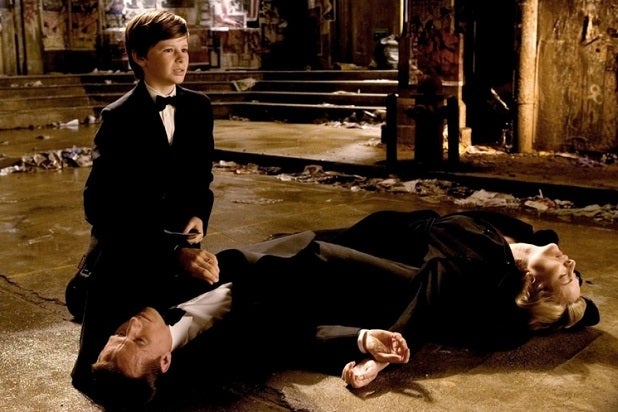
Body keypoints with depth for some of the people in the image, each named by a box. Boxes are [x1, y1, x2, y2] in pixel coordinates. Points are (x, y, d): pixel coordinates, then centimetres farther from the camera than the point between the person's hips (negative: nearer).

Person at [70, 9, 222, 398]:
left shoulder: (198, 107, 0)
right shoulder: (119, 118, -17)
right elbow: (103, 207, -24)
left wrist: (199, 214, -10)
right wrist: (174, 253, -33)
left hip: (180, 239, 5)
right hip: (127, 248, -4)